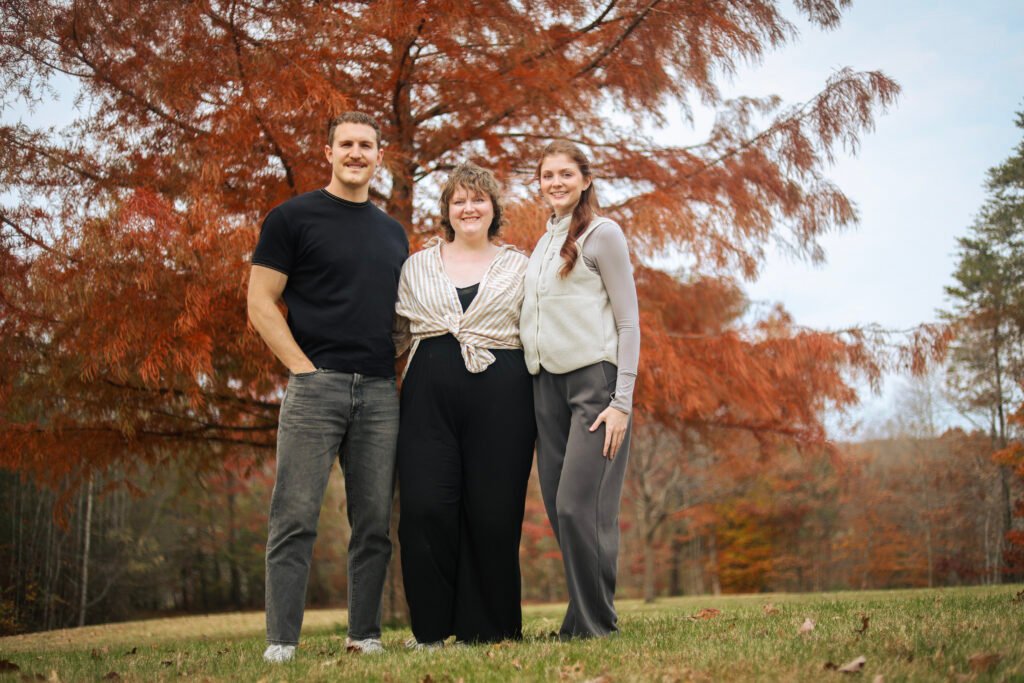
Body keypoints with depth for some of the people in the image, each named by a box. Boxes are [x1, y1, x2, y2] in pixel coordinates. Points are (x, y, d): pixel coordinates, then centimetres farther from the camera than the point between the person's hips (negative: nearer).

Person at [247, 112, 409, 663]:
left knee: (374, 522, 6)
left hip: (380, 391, 5)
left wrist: (399, 369, 8)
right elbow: (260, 304, -3)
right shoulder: (293, 218, 2)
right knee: (296, 519, -5)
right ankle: (281, 642, -1)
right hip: (315, 385, -5)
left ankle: (365, 636, 14)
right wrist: (303, 367, -11)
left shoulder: (393, 233, 18)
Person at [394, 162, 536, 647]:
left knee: (494, 511, -2)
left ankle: (487, 628, 12)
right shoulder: (417, 265, 16)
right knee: (426, 507, -7)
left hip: (500, 393, -1)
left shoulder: (518, 267, 13)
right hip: (430, 392, 1)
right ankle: (431, 628, 6)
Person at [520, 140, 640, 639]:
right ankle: (581, 617, 11)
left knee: (579, 506, -13)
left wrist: (621, 402, -13)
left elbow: (628, 322, -5)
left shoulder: (602, 234, -1)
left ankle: (596, 624, -2)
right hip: (548, 385, 7)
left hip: (595, 379, -6)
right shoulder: (543, 244, 19)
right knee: (558, 509, 3)